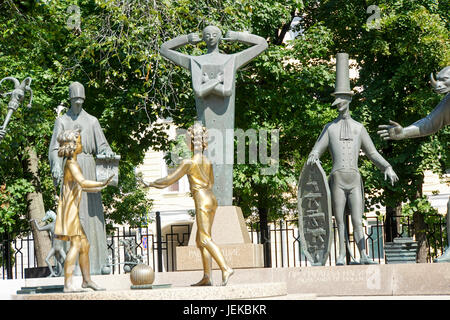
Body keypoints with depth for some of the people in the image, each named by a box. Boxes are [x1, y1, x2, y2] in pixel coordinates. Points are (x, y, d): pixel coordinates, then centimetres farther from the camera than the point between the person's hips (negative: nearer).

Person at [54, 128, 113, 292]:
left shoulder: (72, 162, 18)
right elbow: (82, 182, -27)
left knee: (85, 245, 14)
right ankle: (68, 284, -19)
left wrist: (99, 188, 37)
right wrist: (101, 184, -31)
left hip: (74, 210, 10)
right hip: (69, 208, -10)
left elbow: (80, 186, 29)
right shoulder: (71, 163, -12)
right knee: (76, 245, -15)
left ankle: (87, 279, 22)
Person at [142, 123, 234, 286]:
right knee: (200, 240, 9)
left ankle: (225, 268, -25)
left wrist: (151, 184, 8)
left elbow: (169, 179, -5)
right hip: (212, 199, 8)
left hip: (202, 202, -8)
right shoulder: (208, 162, 11)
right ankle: (207, 277, 5)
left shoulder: (188, 162, -10)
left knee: (205, 239, -12)